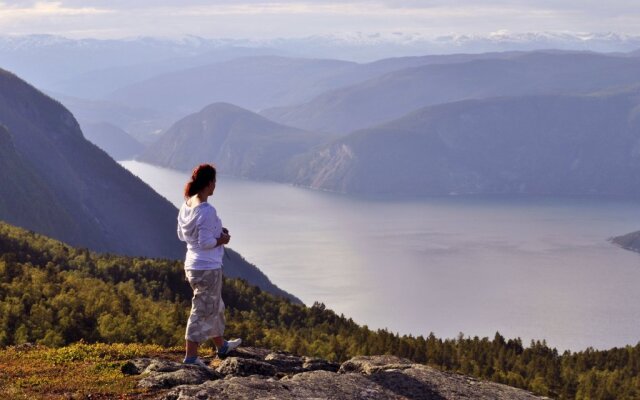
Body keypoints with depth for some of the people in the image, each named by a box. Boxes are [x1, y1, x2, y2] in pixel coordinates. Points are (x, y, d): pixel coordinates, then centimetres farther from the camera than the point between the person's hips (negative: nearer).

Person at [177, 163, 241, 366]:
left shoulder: (186, 205, 3)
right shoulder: (206, 211, -24)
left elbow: (182, 235, 12)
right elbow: (206, 243, -25)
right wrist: (222, 239, -6)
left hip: (192, 266, 9)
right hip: (208, 268, -9)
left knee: (215, 306, 25)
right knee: (203, 311, 1)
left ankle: (221, 346, 40)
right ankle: (190, 356, 6)